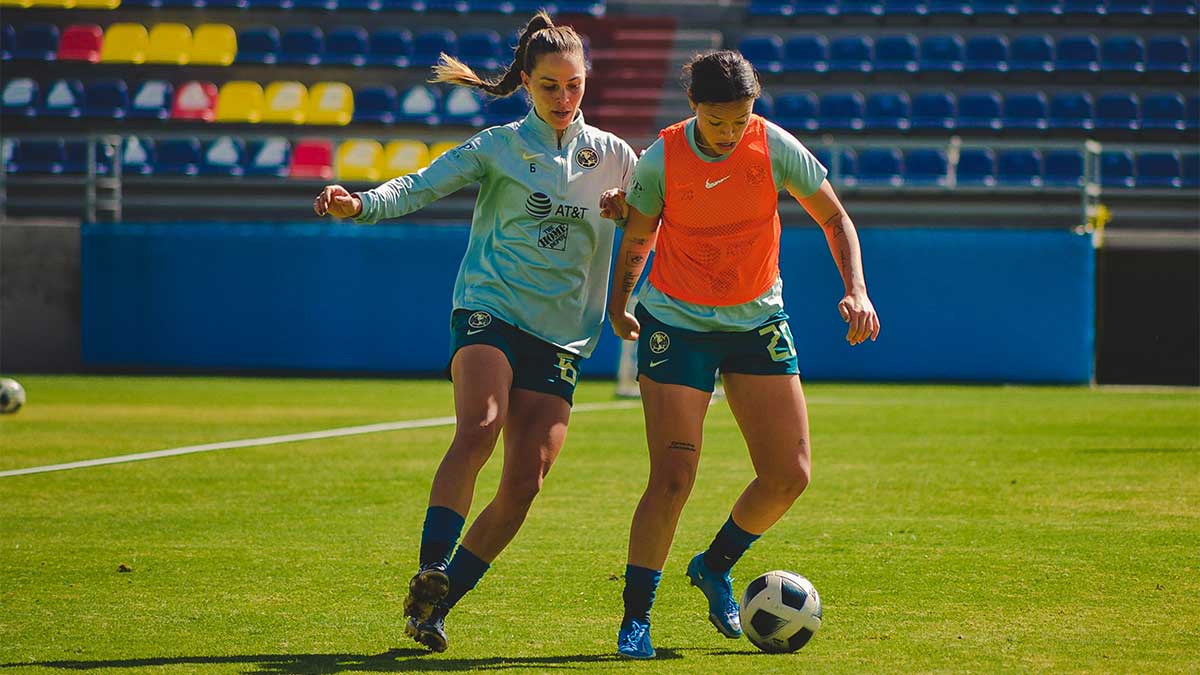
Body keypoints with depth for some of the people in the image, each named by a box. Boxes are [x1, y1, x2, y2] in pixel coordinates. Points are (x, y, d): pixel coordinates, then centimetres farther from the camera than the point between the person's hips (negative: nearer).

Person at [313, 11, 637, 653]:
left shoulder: (613, 156, 11)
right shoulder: (498, 147, 4)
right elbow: (422, 186, -5)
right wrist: (361, 203, -24)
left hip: (561, 335, 3)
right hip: (490, 310, -3)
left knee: (525, 480, -9)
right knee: (480, 425, -31)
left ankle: (436, 604, 1)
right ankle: (431, 569, -36)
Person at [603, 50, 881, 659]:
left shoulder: (774, 147, -11)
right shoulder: (661, 160, -13)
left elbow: (834, 220, 0)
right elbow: (637, 239, 4)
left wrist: (856, 290, -12)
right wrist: (618, 305, 8)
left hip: (757, 323, 3)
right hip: (676, 325, -3)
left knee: (789, 475, -2)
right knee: (673, 477, -14)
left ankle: (715, 567, 25)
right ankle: (635, 619, -2)